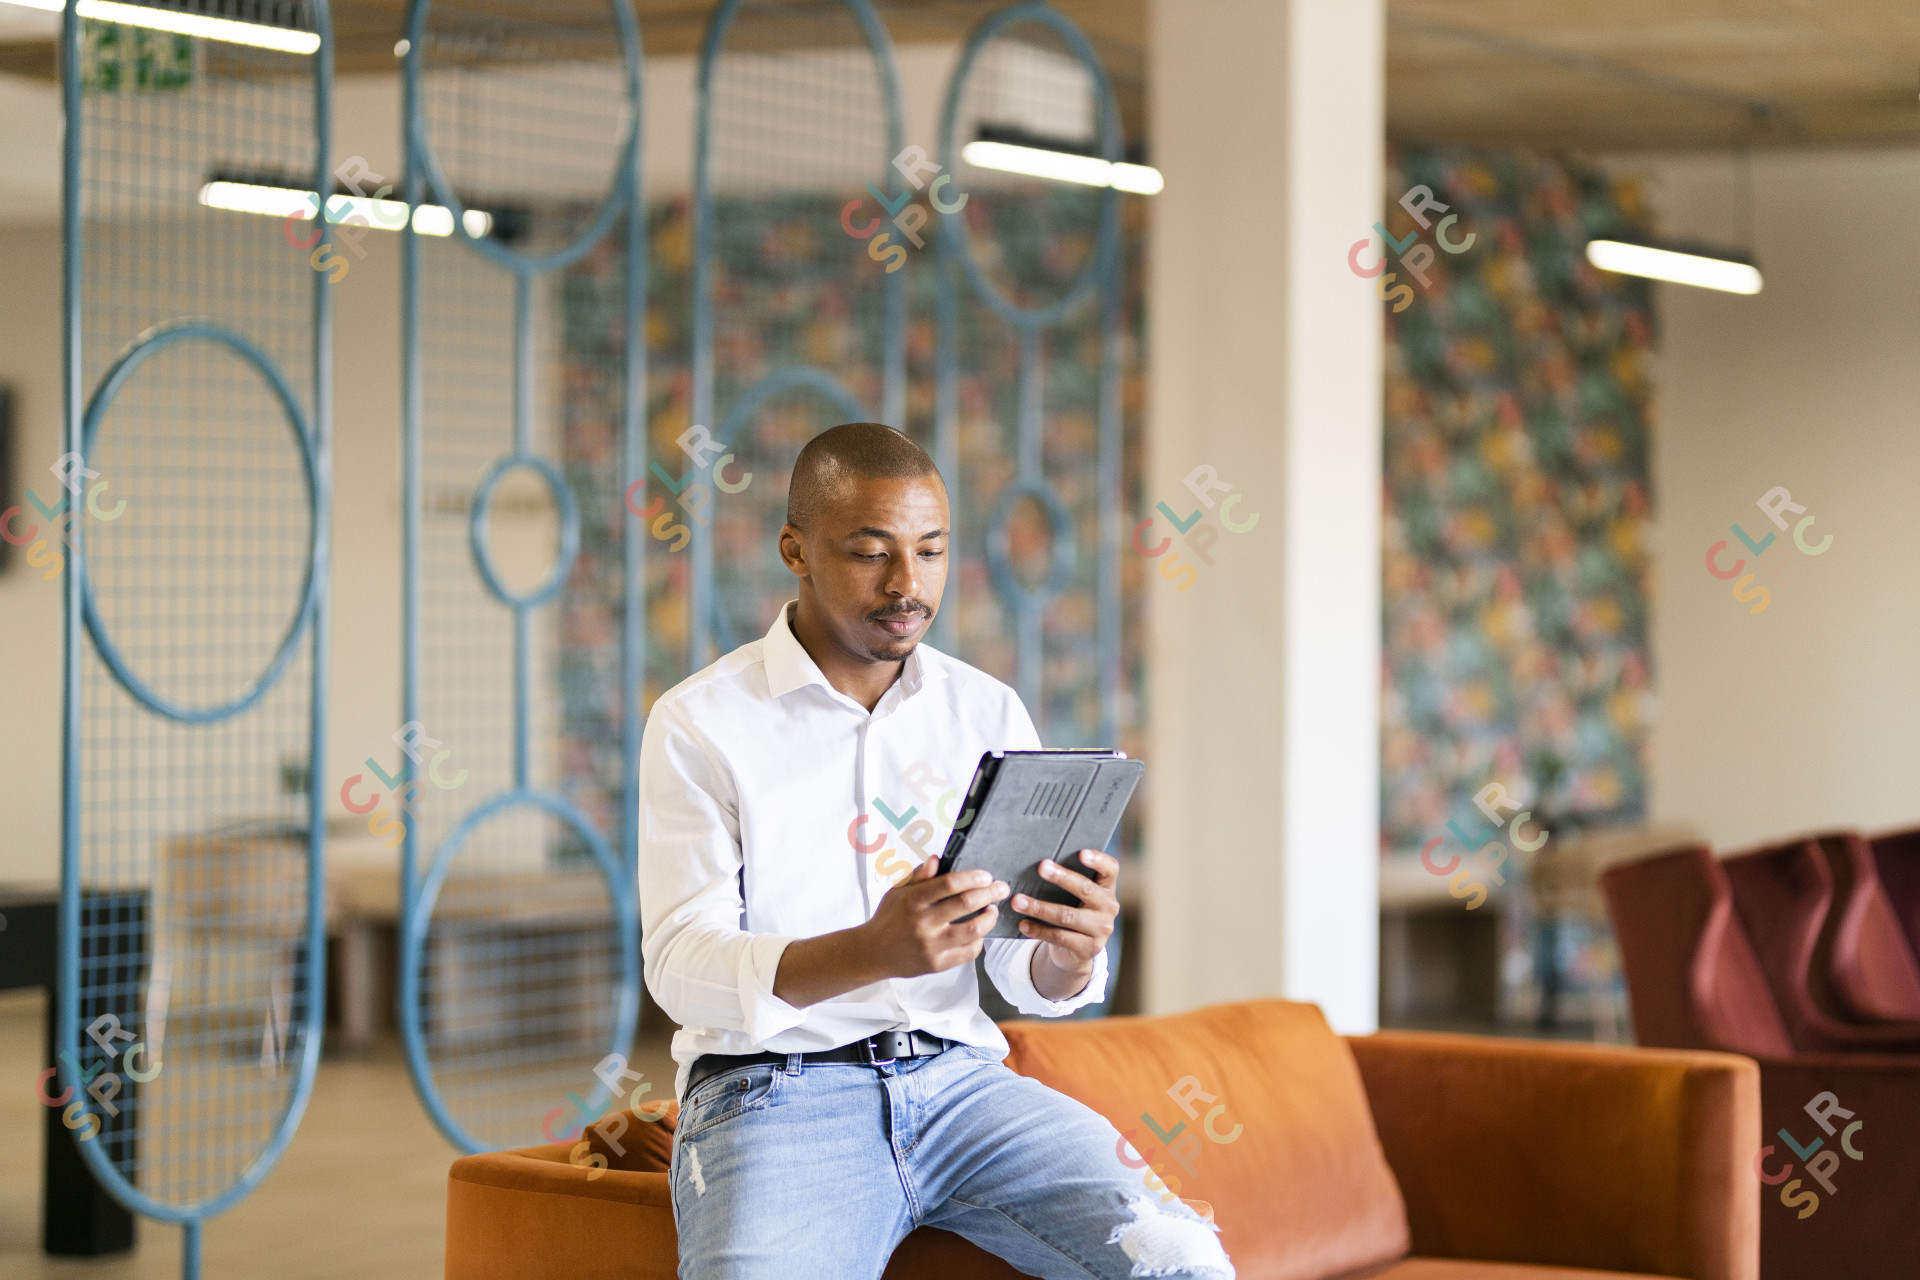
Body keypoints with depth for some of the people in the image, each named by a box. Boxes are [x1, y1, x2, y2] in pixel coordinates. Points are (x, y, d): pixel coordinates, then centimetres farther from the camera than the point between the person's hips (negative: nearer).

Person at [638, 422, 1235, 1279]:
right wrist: (875, 952, -27)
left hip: (958, 1077, 3)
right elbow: (680, 966, -10)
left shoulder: (989, 713, 12)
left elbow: (1028, 981, 11)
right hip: (773, 1091, -3)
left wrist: (1068, 957, -15)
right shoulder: (699, 724, 0)